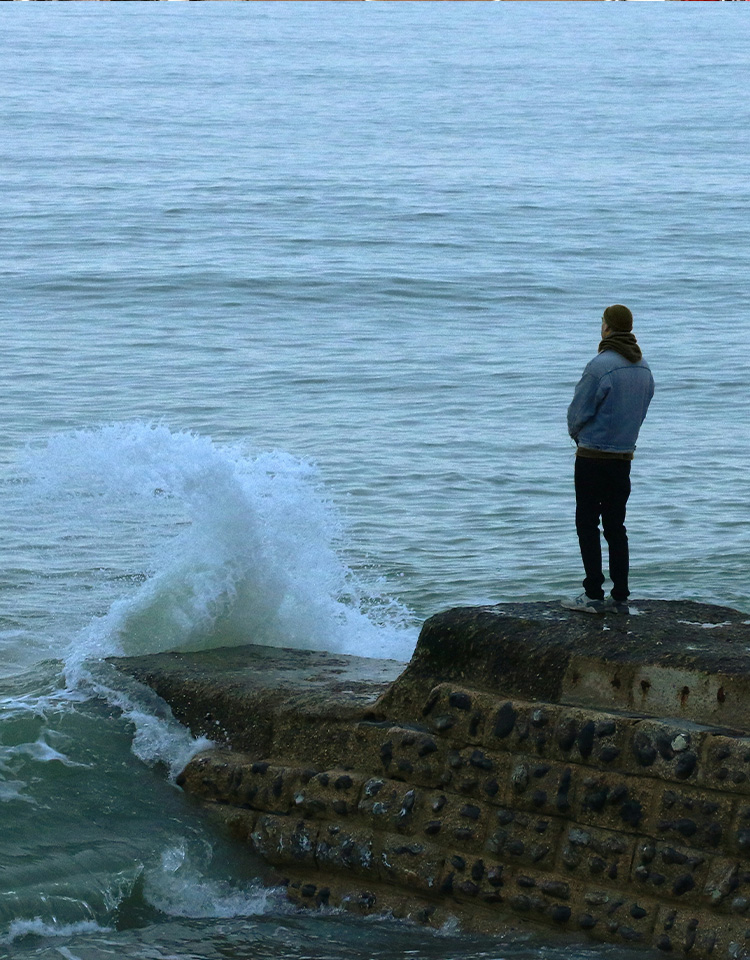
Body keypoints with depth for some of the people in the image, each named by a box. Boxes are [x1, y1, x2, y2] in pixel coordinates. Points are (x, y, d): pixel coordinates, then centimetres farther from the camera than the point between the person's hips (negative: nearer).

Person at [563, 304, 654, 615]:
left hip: (593, 458, -7)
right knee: (615, 527, 12)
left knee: (587, 525, 1)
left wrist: (577, 434, 8)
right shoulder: (644, 369, 5)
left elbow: (578, 412, -12)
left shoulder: (601, 366, -19)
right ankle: (620, 597, 11)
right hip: (625, 457, 7)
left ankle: (593, 595, 0)